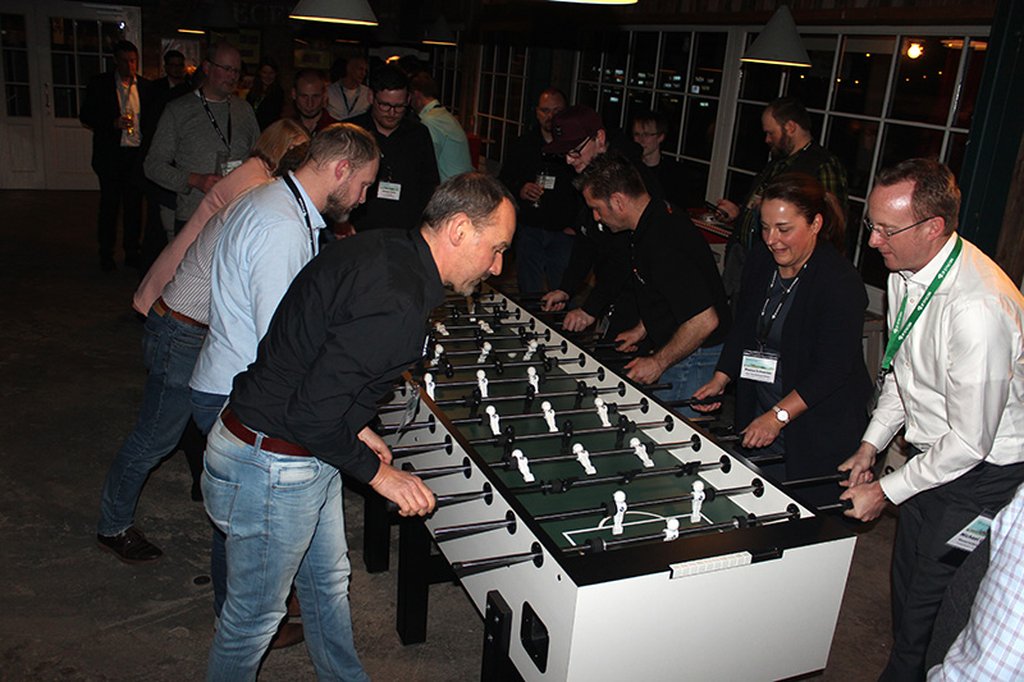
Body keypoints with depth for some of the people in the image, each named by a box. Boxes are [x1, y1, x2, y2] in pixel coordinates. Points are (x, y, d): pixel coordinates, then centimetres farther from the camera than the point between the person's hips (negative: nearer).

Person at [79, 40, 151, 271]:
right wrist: (113, 123, -16)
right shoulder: (100, 84, -1)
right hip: (111, 154, -2)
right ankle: (106, 254, 17)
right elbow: (85, 116, -1)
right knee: (109, 204, 5)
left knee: (134, 203, 8)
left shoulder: (145, 86, 6)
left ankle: (132, 251, 20)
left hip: (137, 154, 2)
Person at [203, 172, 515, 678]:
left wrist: (356, 427, 11)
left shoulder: (387, 249, 0)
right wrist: (377, 472, -14)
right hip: (271, 470, -10)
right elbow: (312, 413, -28)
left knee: (328, 582, 26)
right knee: (255, 615, 13)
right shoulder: (395, 302, -30)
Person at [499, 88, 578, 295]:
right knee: (528, 292, 9)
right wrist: (519, 190, -7)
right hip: (529, 229, 3)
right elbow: (503, 181, 15)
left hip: (563, 232, -3)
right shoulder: (524, 144, 9)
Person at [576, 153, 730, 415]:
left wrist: (658, 363, -19)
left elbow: (704, 320, -29)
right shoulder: (657, 221, 5)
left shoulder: (662, 244, -27)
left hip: (695, 360, -10)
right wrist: (642, 330, 20)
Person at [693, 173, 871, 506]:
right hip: (757, 416, 6)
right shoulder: (760, 259, 4)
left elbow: (832, 370, -20)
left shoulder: (841, 283, -18)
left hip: (820, 433, -6)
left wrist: (778, 416, -24)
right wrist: (720, 379, 5)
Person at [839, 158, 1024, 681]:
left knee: (930, 611, 3)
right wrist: (870, 446, 7)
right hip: (931, 454, 8)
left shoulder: (978, 308, -33)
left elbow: (970, 442, -26)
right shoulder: (905, 272, -4)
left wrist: (887, 491, -15)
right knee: (908, 585, 21)